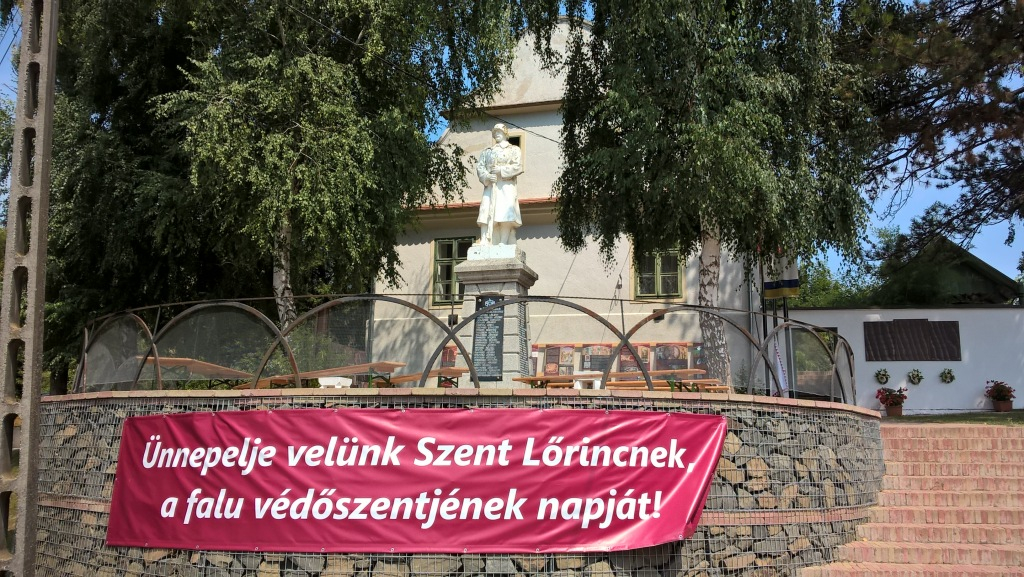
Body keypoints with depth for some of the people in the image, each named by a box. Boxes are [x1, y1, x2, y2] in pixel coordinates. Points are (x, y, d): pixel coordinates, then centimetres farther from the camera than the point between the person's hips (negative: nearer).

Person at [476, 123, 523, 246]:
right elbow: (480, 167, 11)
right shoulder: (487, 151, 25)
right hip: (490, 186, 3)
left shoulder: (514, 150, 16)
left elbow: (518, 167, 1)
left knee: (505, 214, -17)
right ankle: (484, 241, -21)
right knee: (486, 213, -13)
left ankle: (503, 243, -22)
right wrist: (486, 176, -10)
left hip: (507, 186, -3)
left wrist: (501, 170, -10)